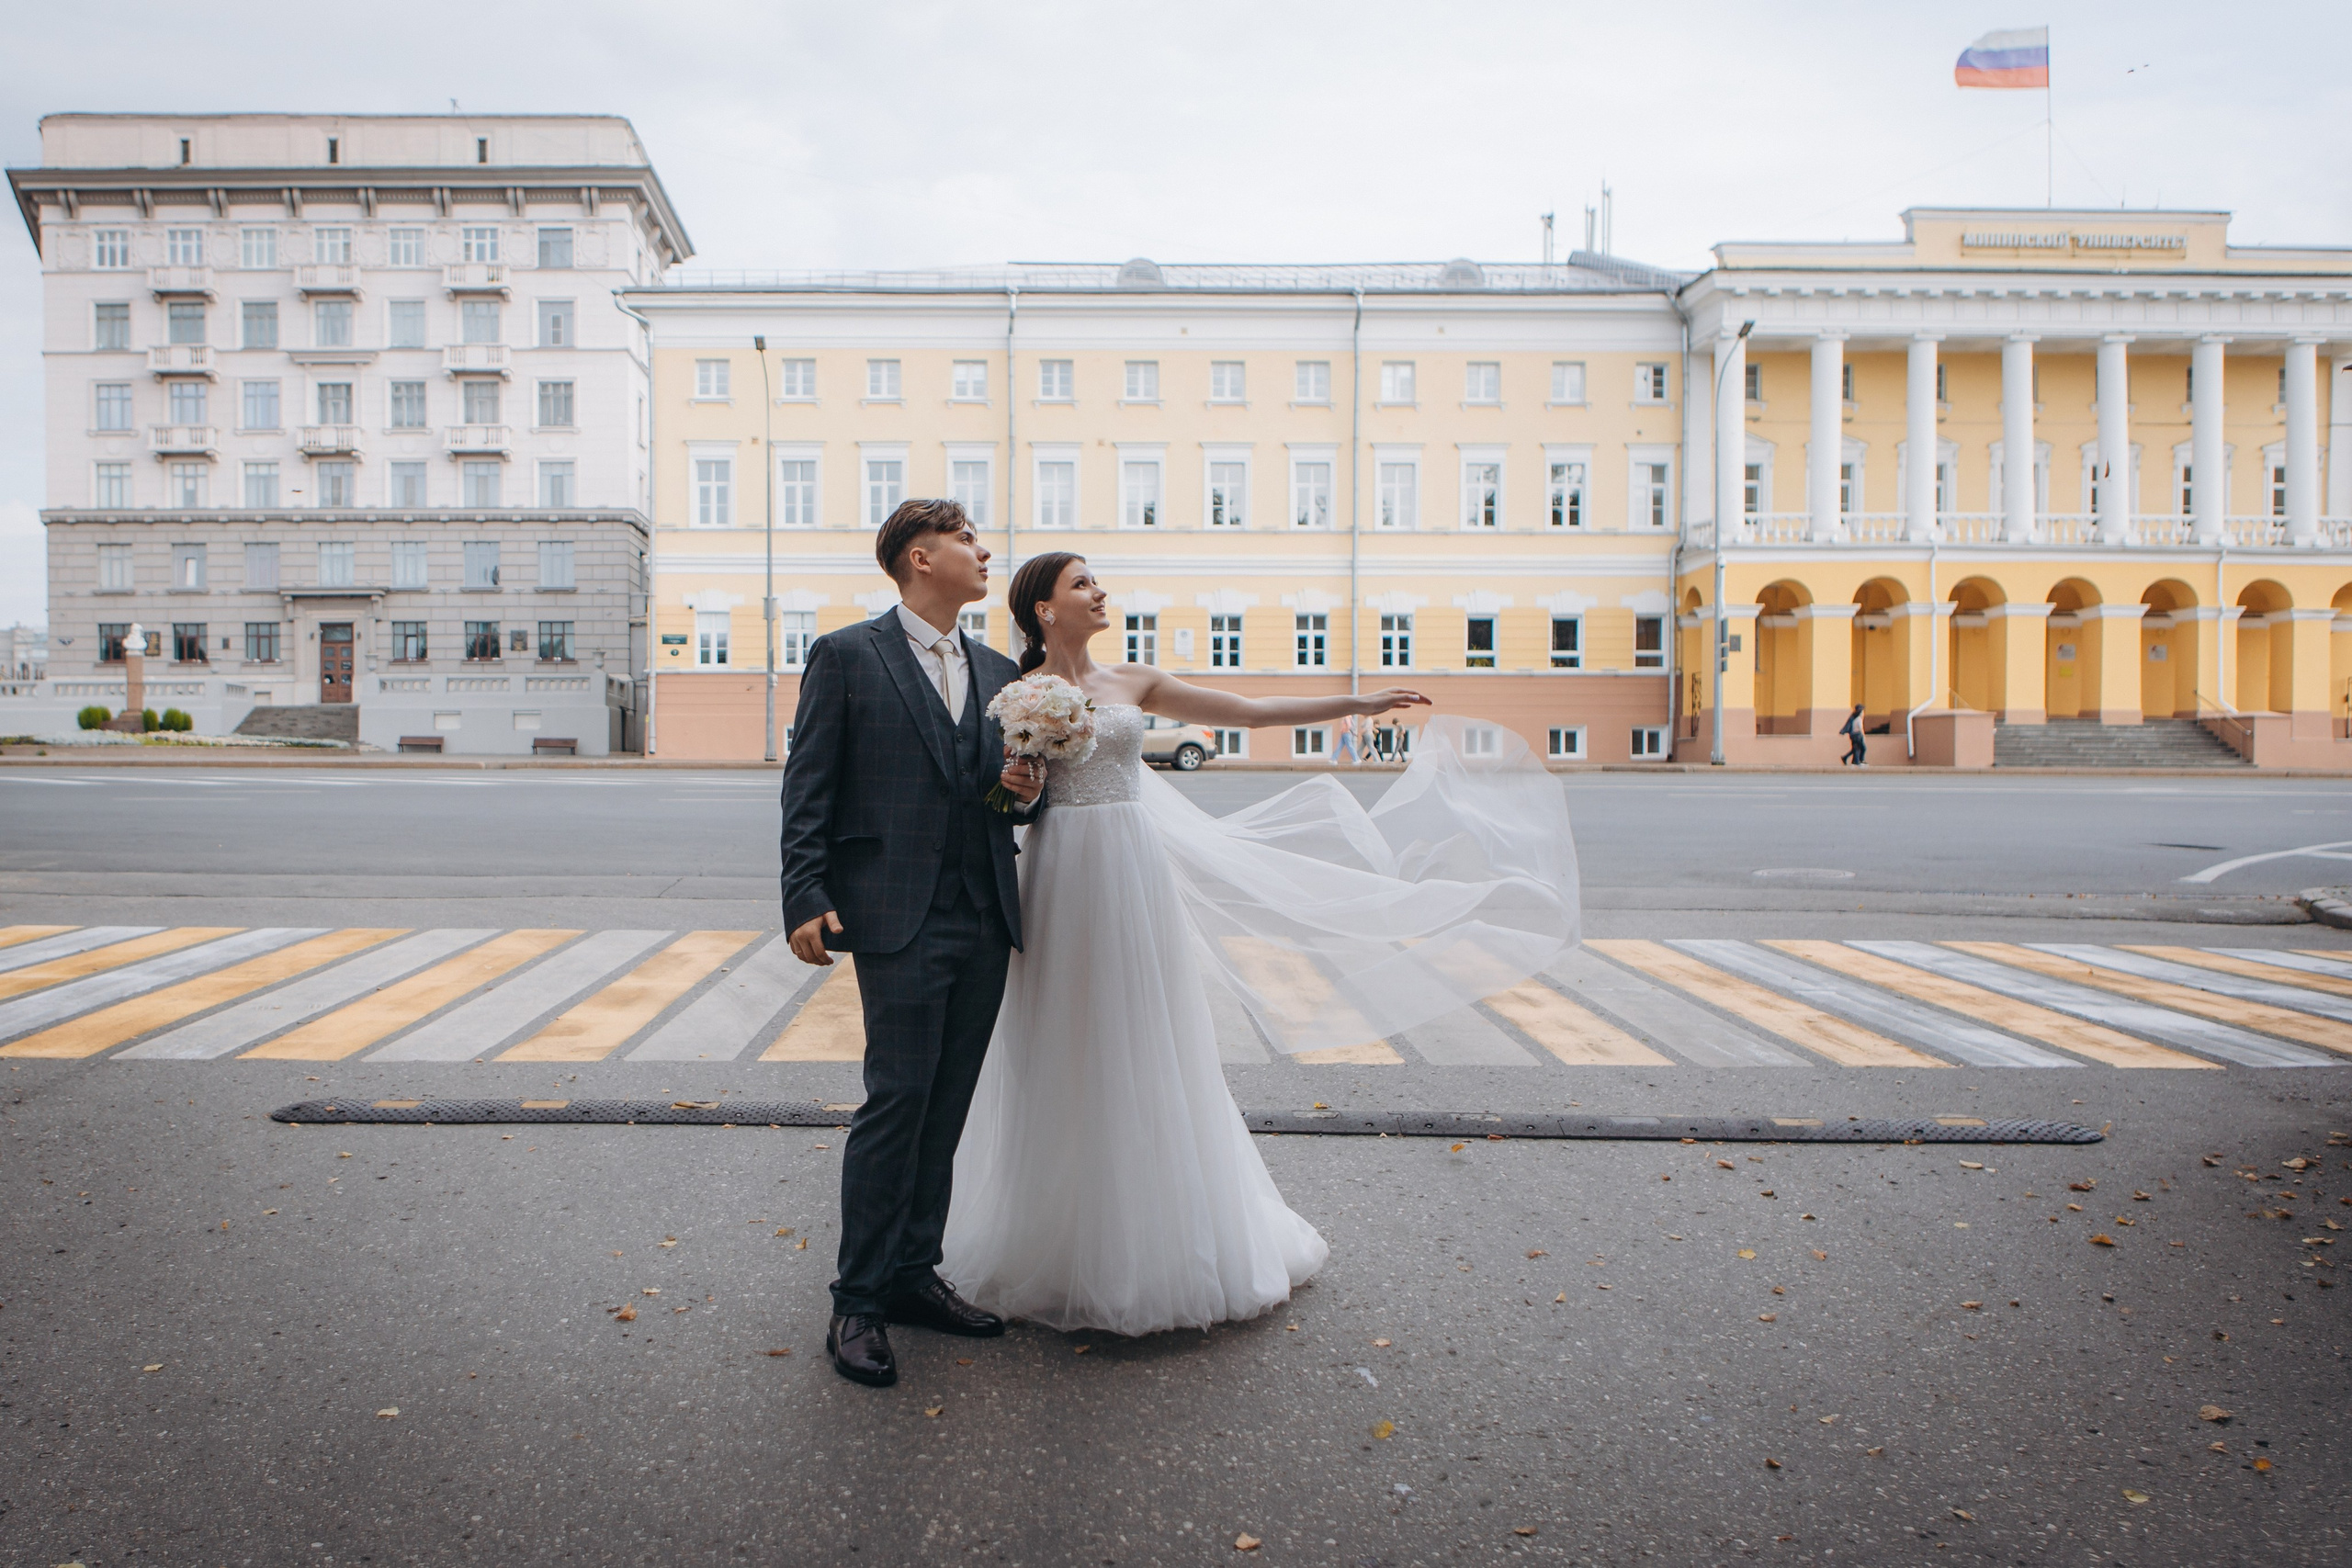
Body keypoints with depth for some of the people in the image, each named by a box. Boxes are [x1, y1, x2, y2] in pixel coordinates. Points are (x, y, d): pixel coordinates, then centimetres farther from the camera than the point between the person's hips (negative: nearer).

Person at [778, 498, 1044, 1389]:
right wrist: (807, 900, -12)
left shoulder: (997, 671, 16)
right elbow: (807, 789, -4)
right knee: (897, 1102, -6)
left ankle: (913, 1275, 24)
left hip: (986, 919, 6)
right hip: (900, 918, -6)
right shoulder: (847, 656, -1)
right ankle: (858, 1301, 7)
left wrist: (1025, 790, -2)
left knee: (946, 1109, 11)